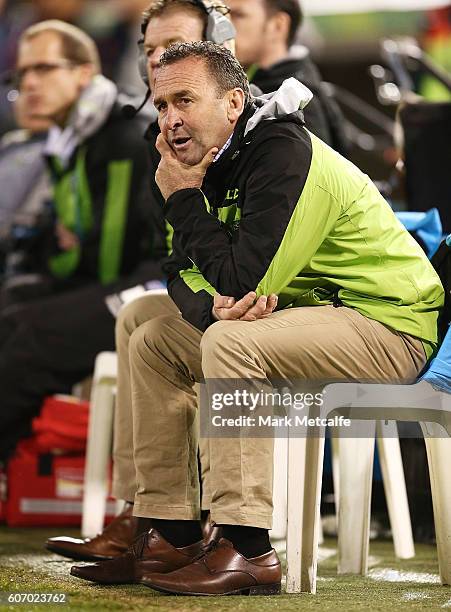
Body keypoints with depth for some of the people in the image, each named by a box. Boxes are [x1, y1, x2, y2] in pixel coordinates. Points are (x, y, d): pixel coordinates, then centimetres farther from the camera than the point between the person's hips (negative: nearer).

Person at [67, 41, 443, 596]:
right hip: (310, 312, 10)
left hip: (388, 325, -10)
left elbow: (240, 278, -27)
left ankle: (246, 551, -29)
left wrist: (183, 198, -16)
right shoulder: (213, 159, 6)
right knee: (154, 342, 6)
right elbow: (184, 273, 6)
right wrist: (215, 304, -18)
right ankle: (170, 536, 4)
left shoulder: (286, 157, -23)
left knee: (231, 342, -32)